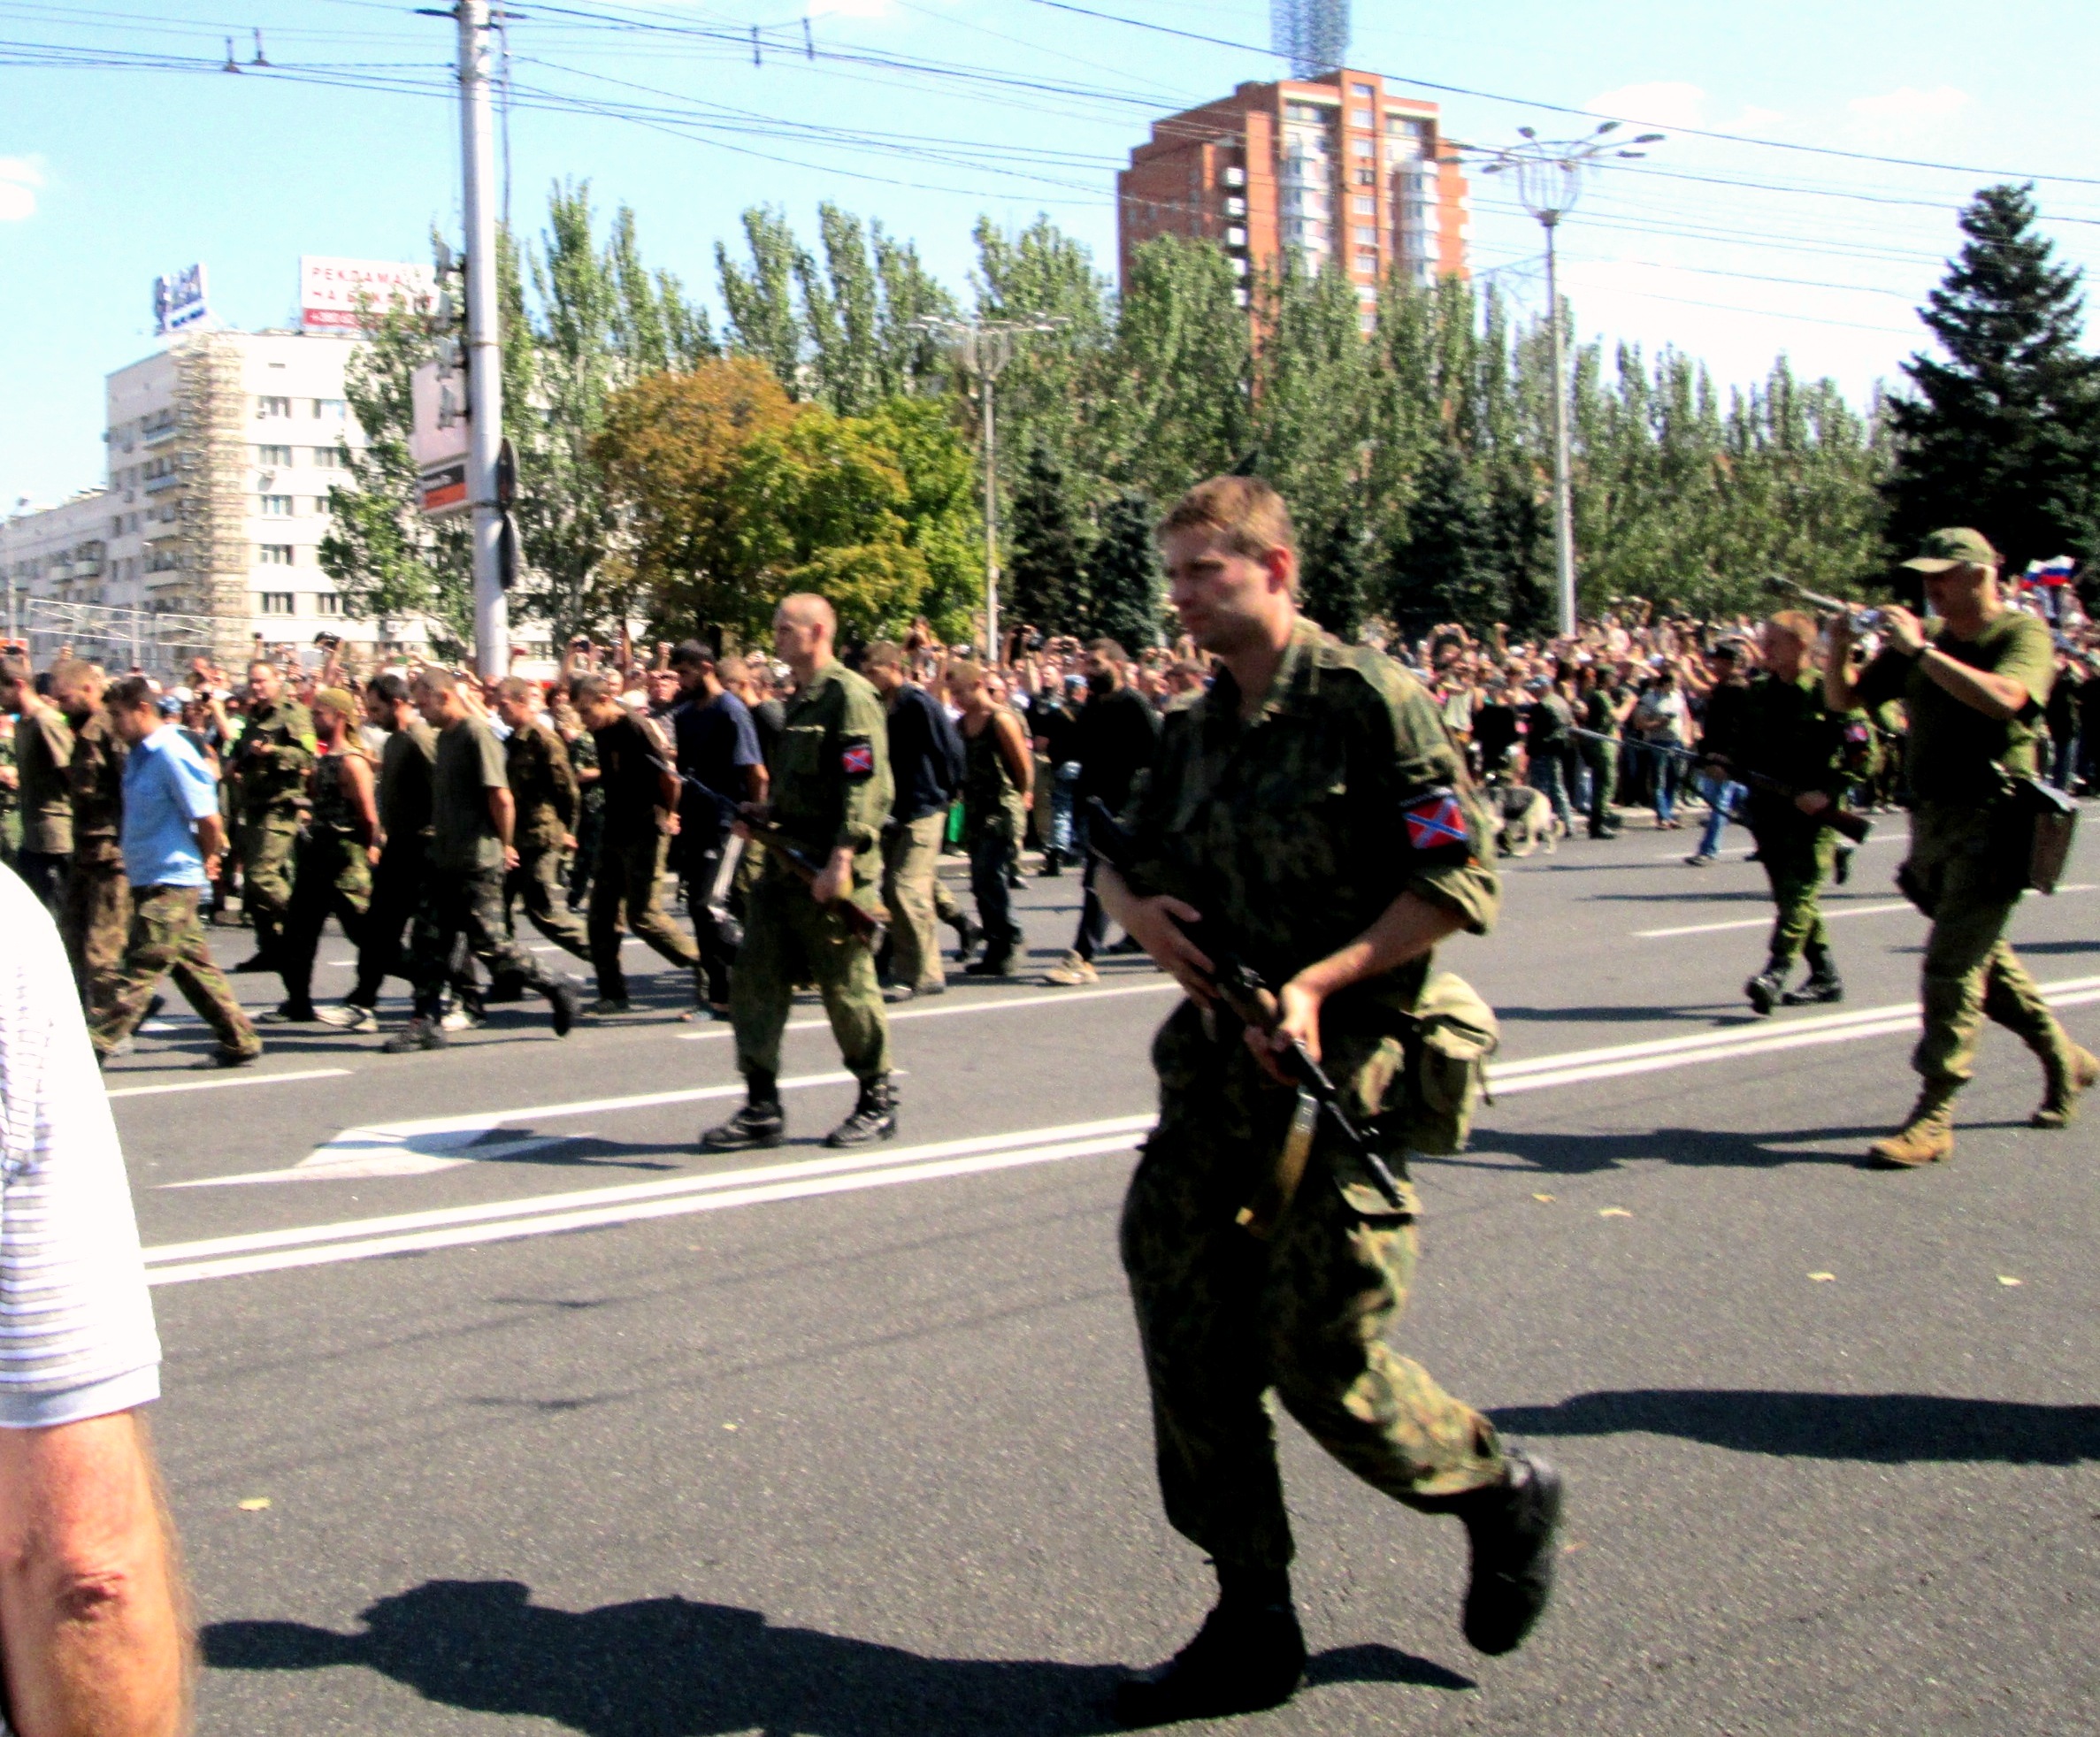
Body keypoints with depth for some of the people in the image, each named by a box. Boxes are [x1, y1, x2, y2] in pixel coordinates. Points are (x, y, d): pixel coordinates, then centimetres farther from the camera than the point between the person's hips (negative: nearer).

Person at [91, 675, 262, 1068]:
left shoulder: (172, 756, -17)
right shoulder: (141, 755, 11)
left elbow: (209, 820, -17)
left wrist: (206, 861, -1)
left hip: (170, 883, -10)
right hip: (150, 880, 10)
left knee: (138, 971, -6)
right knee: (194, 966, 13)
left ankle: (95, 1045, -5)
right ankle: (240, 1042, 19)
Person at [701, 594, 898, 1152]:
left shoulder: (850, 696, -11)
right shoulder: (798, 702, 18)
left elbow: (869, 786, -20)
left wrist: (841, 859, -27)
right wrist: (762, 818, 11)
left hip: (829, 871, -9)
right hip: (783, 864, 9)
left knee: (847, 988, 1)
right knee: (754, 980, 5)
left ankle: (878, 1103, 15)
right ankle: (762, 1107, 10)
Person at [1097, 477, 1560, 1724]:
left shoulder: (1369, 699, -9)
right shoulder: (1197, 731, 13)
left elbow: (1461, 882, -13)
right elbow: (1126, 864, 23)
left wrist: (1320, 981, -21)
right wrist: (1142, 911, -1)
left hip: (1344, 1065, -7)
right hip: (1218, 1067, 7)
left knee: (1321, 1359, -4)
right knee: (1191, 1343, 4)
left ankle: (1506, 1495, 25)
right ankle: (1253, 1628, 17)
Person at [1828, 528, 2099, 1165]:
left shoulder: (2023, 634, -6)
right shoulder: (1923, 636, 12)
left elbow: (2001, 699, -27)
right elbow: (1843, 699, 13)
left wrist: (1921, 651, -23)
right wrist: (1840, 650, -6)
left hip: (1991, 822, -7)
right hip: (1932, 821, 7)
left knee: (1951, 963, -13)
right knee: (1982, 958, 18)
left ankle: (1932, 1120, -12)